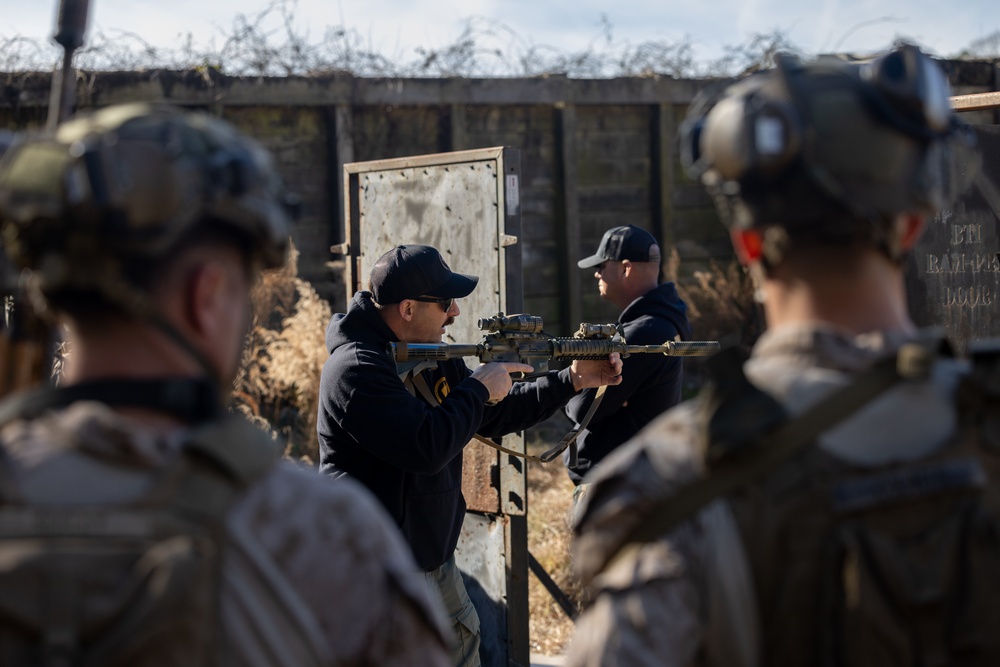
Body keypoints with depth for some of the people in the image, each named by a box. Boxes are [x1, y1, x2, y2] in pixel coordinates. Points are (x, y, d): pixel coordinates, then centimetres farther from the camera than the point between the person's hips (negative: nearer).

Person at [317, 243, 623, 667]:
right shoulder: (357, 370, -23)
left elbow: (493, 417, 18)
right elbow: (427, 448, -30)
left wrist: (573, 381, 10)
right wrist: (477, 389, -16)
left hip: (434, 560, 10)